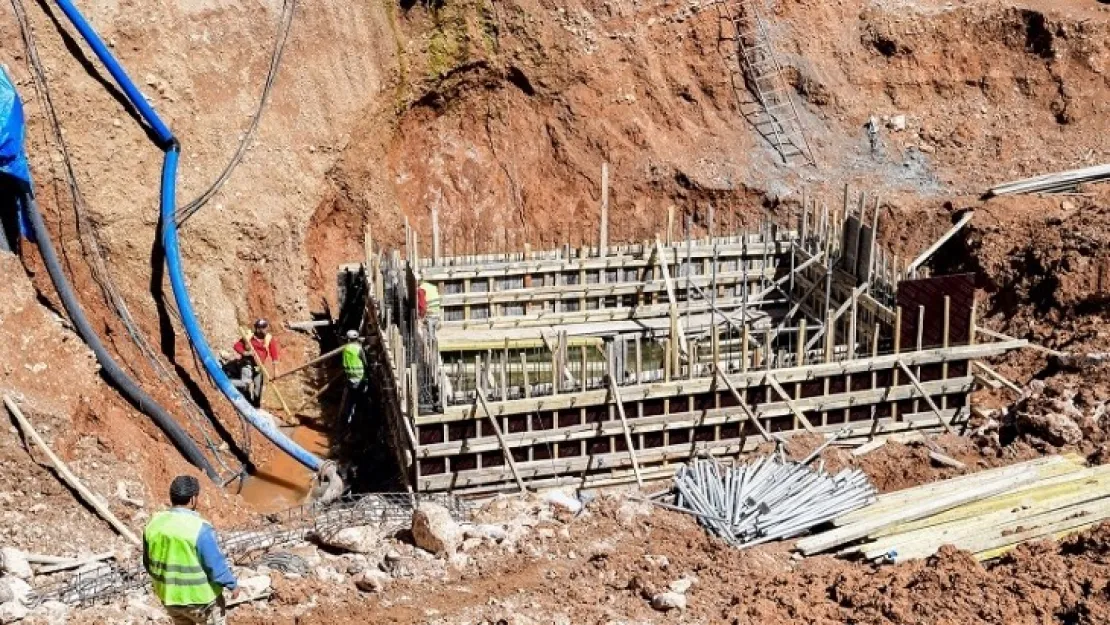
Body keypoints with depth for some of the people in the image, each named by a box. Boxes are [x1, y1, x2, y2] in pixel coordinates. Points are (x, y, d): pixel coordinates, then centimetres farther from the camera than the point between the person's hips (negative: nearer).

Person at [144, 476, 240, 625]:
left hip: (169, 595, 6)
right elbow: (217, 565, -20)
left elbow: (148, 563, 5)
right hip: (200, 597, -6)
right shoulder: (200, 529, -26)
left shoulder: (154, 524, -7)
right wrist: (232, 584, -4)